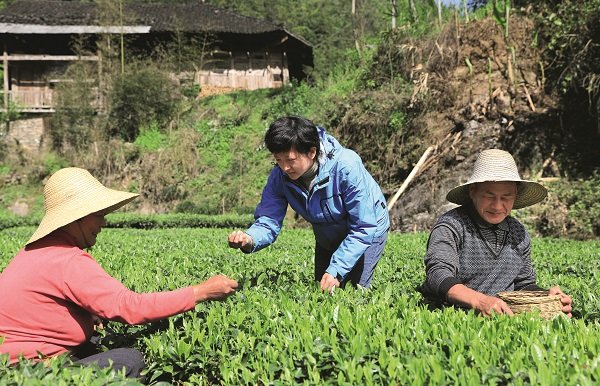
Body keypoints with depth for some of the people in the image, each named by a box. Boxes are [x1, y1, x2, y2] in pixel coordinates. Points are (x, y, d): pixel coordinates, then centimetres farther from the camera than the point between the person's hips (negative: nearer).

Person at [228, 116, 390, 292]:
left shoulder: (346, 167, -37)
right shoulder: (279, 176, -23)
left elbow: (363, 227, -33)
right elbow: (268, 221, -24)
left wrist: (336, 271, -37)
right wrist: (250, 240, -48)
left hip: (368, 231, -5)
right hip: (327, 239, 5)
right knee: (320, 291, 15)